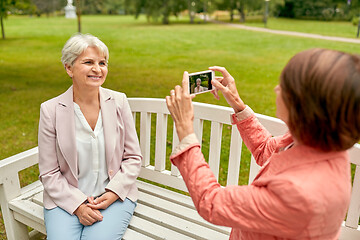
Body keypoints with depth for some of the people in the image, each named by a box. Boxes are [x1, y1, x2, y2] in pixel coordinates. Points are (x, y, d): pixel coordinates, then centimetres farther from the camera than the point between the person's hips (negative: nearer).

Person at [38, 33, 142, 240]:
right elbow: (49, 173, -2)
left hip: (115, 196, 0)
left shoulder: (119, 102, -2)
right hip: (67, 198, 1)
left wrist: (112, 194, -10)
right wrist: (77, 204, -13)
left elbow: (133, 158, 2)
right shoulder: (51, 110, -5)